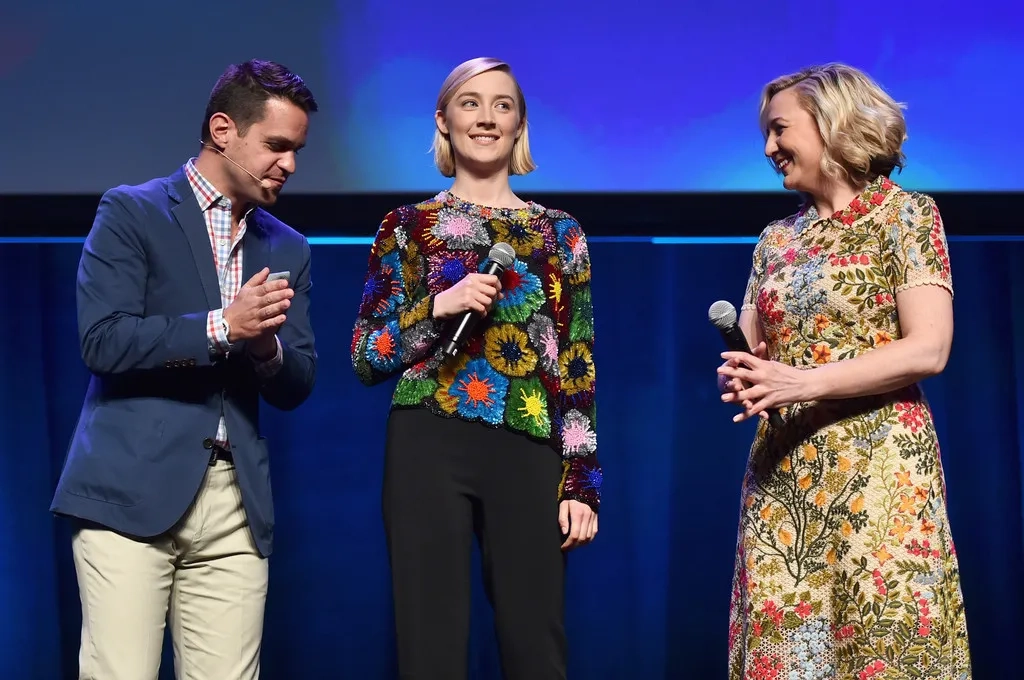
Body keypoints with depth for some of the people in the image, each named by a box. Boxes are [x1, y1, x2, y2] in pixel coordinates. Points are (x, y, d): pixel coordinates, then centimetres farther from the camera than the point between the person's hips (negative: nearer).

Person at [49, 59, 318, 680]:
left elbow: (298, 386, 15)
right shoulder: (132, 212, 3)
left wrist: (265, 348, -7)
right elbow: (102, 340, -9)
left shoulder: (288, 249, 18)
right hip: (134, 491, -4)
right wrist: (221, 327, -16)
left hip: (236, 505, 5)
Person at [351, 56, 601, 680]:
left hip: (527, 456, 1)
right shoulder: (408, 226, 8)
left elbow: (579, 367, 8)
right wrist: (439, 307, -11)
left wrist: (583, 482, 0)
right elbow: (367, 358, 5)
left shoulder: (559, 232, 11)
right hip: (430, 452, -1)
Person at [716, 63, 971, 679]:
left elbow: (928, 350, -12)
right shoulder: (776, 239, 16)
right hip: (781, 476, 5)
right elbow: (745, 356, 19)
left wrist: (802, 382, -17)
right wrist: (737, 378, -6)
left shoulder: (905, 215, -1)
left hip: (877, 469, -5)